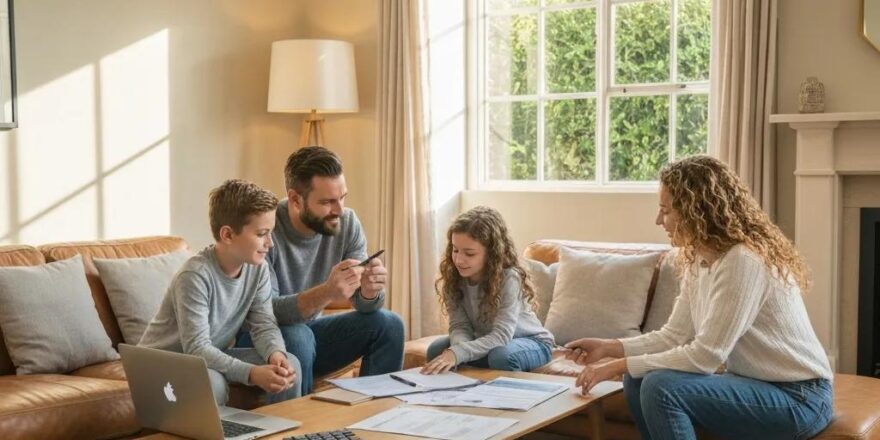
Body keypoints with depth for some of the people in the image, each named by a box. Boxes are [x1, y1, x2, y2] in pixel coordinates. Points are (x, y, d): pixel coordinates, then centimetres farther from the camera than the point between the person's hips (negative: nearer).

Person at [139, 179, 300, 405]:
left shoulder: (258, 268, -9)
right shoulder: (196, 275, -29)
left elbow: (264, 325, -7)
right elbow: (197, 348, -32)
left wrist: (276, 354, -31)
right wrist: (251, 373, -43)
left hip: (214, 357, 6)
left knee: (288, 364, -12)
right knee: (212, 382, -37)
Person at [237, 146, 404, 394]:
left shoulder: (347, 224, -9)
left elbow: (364, 305, -8)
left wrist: (370, 291, -34)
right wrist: (327, 292, -45)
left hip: (310, 329, 5)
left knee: (388, 324, -11)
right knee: (296, 337, -34)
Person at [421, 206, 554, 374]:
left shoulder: (509, 278, -29)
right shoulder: (454, 278, -13)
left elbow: (501, 335, -36)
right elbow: (459, 326, -16)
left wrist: (457, 353, -51)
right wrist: (455, 349, -41)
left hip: (531, 341, -4)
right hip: (487, 341, 5)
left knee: (502, 356, -36)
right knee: (436, 350, -19)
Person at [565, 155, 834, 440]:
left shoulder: (744, 260, -24)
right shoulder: (698, 260, 5)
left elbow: (705, 356, -26)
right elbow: (674, 336, 8)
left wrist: (618, 366, -21)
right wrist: (609, 347, -3)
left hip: (798, 397, -9)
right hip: (755, 383, 9)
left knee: (662, 387, -24)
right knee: (638, 382, -2)